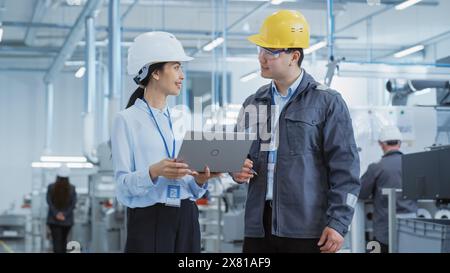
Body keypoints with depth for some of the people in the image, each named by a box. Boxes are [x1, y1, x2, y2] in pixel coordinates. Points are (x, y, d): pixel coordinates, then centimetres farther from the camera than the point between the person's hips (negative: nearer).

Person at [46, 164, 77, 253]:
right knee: (63, 240, 20)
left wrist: (56, 214, -10)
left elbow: (49, 202, -10)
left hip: (53, 219, -1)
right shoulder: (72, 188, -4)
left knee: (57, 241, -5)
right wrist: (64, 214, -10)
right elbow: (73, 203, -8)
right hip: (67, 220, 2)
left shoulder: (51, 187, -5)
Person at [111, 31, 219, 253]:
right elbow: (123, 183, -10)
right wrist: (154, 172, -26)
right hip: (149, 219, -5)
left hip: (186, 218, 5)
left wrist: (200, 180, -6)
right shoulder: (127, 120, -2)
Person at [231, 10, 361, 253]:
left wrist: (338, 222, -12)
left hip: (307, 230, -5)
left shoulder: (327, 102, -2)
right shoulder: (254, 103, 14)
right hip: (259, 225, 5)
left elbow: (344, 168, -6)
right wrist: (238, 170, 1)